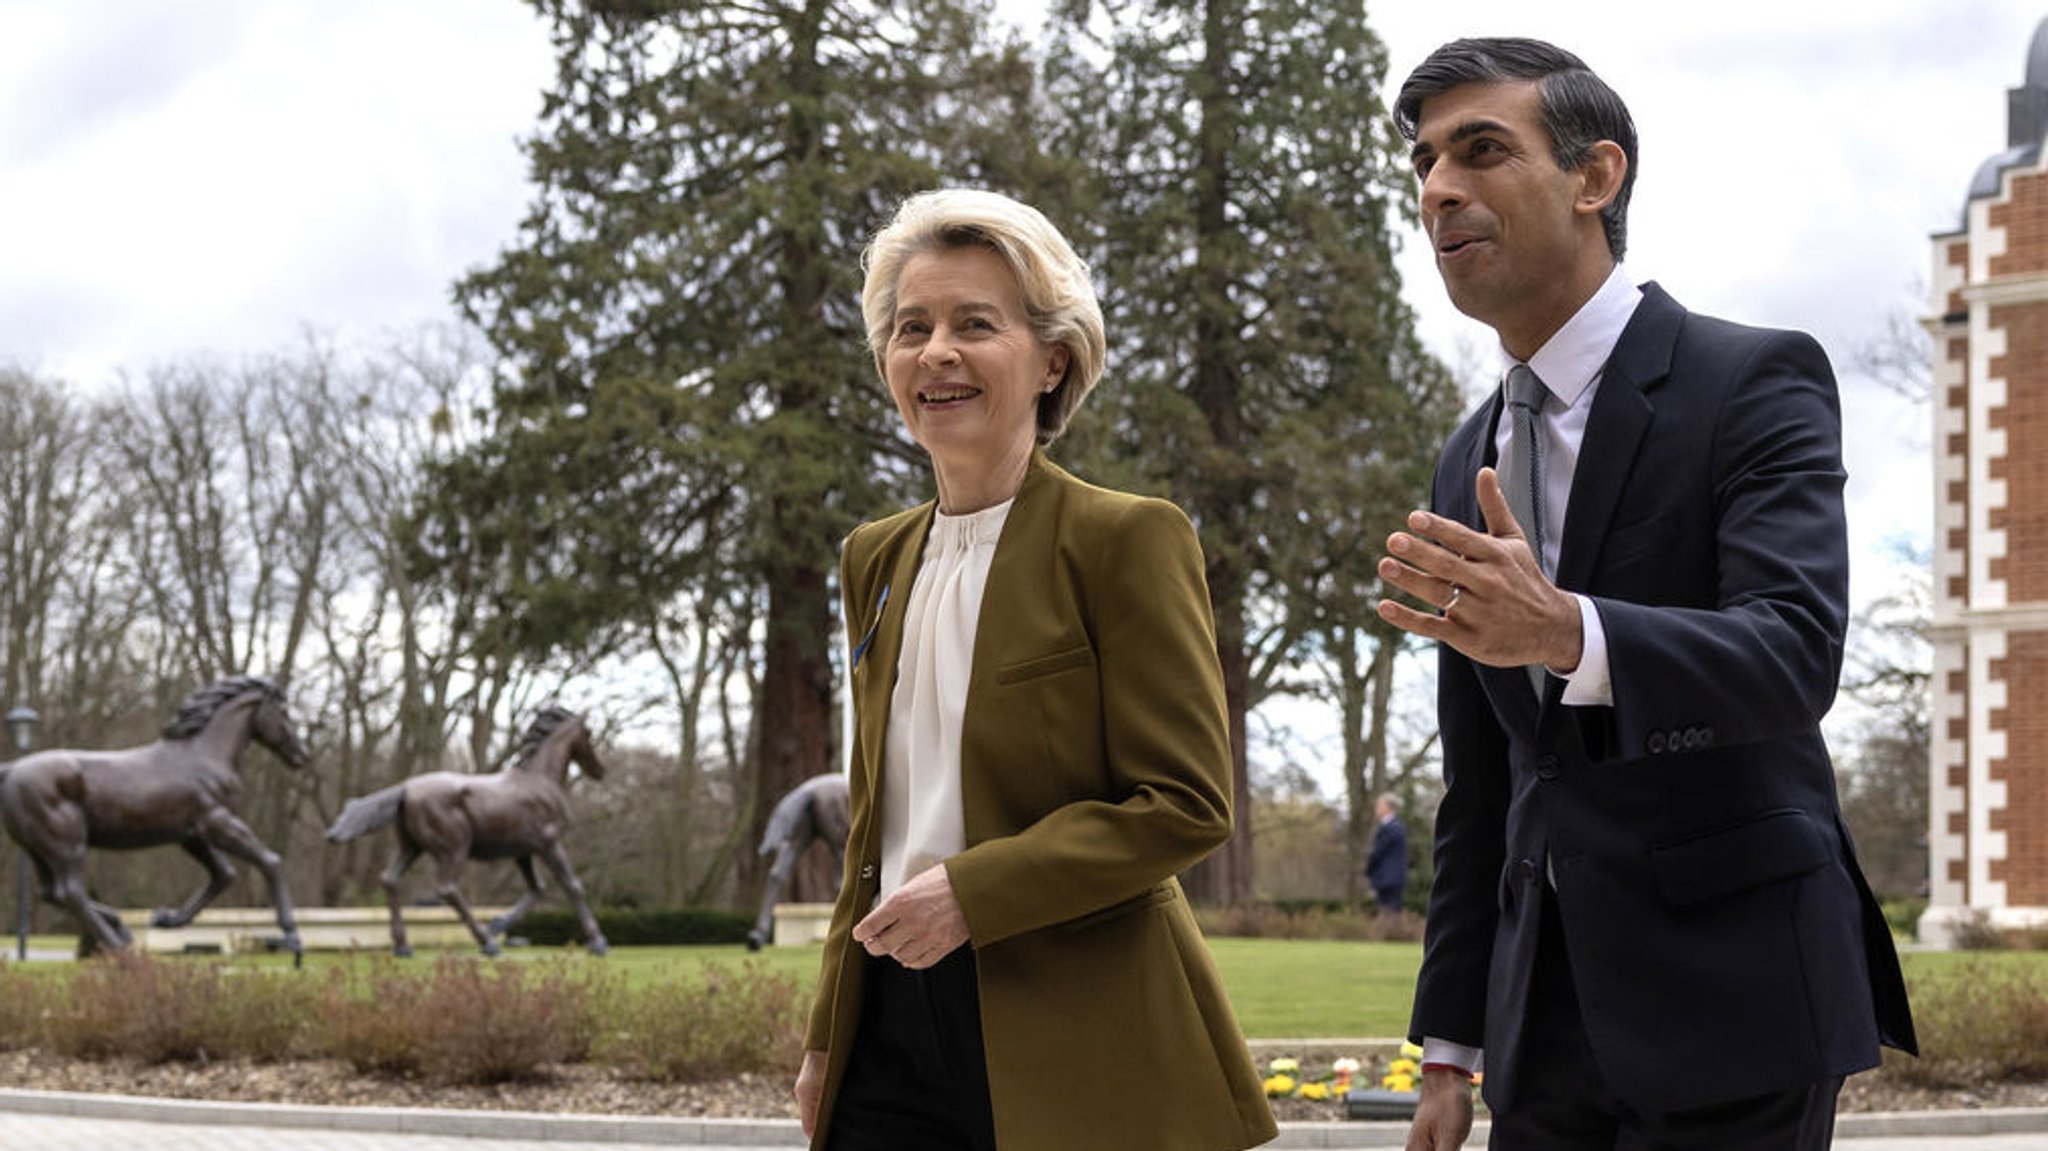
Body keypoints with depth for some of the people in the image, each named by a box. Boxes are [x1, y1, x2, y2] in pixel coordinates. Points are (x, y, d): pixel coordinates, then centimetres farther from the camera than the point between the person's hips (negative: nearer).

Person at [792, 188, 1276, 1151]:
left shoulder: (1125, 539, -6)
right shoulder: (875, 560, 14)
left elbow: (1186, 804, -11)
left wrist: (969, 892, -17)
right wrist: (826, 1036, 15)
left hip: (1069, 1047, -5)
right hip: (896, 1027, 6)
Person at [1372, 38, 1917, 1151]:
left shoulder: (1754, 380, -5)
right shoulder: (1467, 465, 15)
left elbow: (1794, 650, -21)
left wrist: (1566, 632, -39)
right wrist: (1449, 1048, 15)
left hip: (1731, 988, -6)